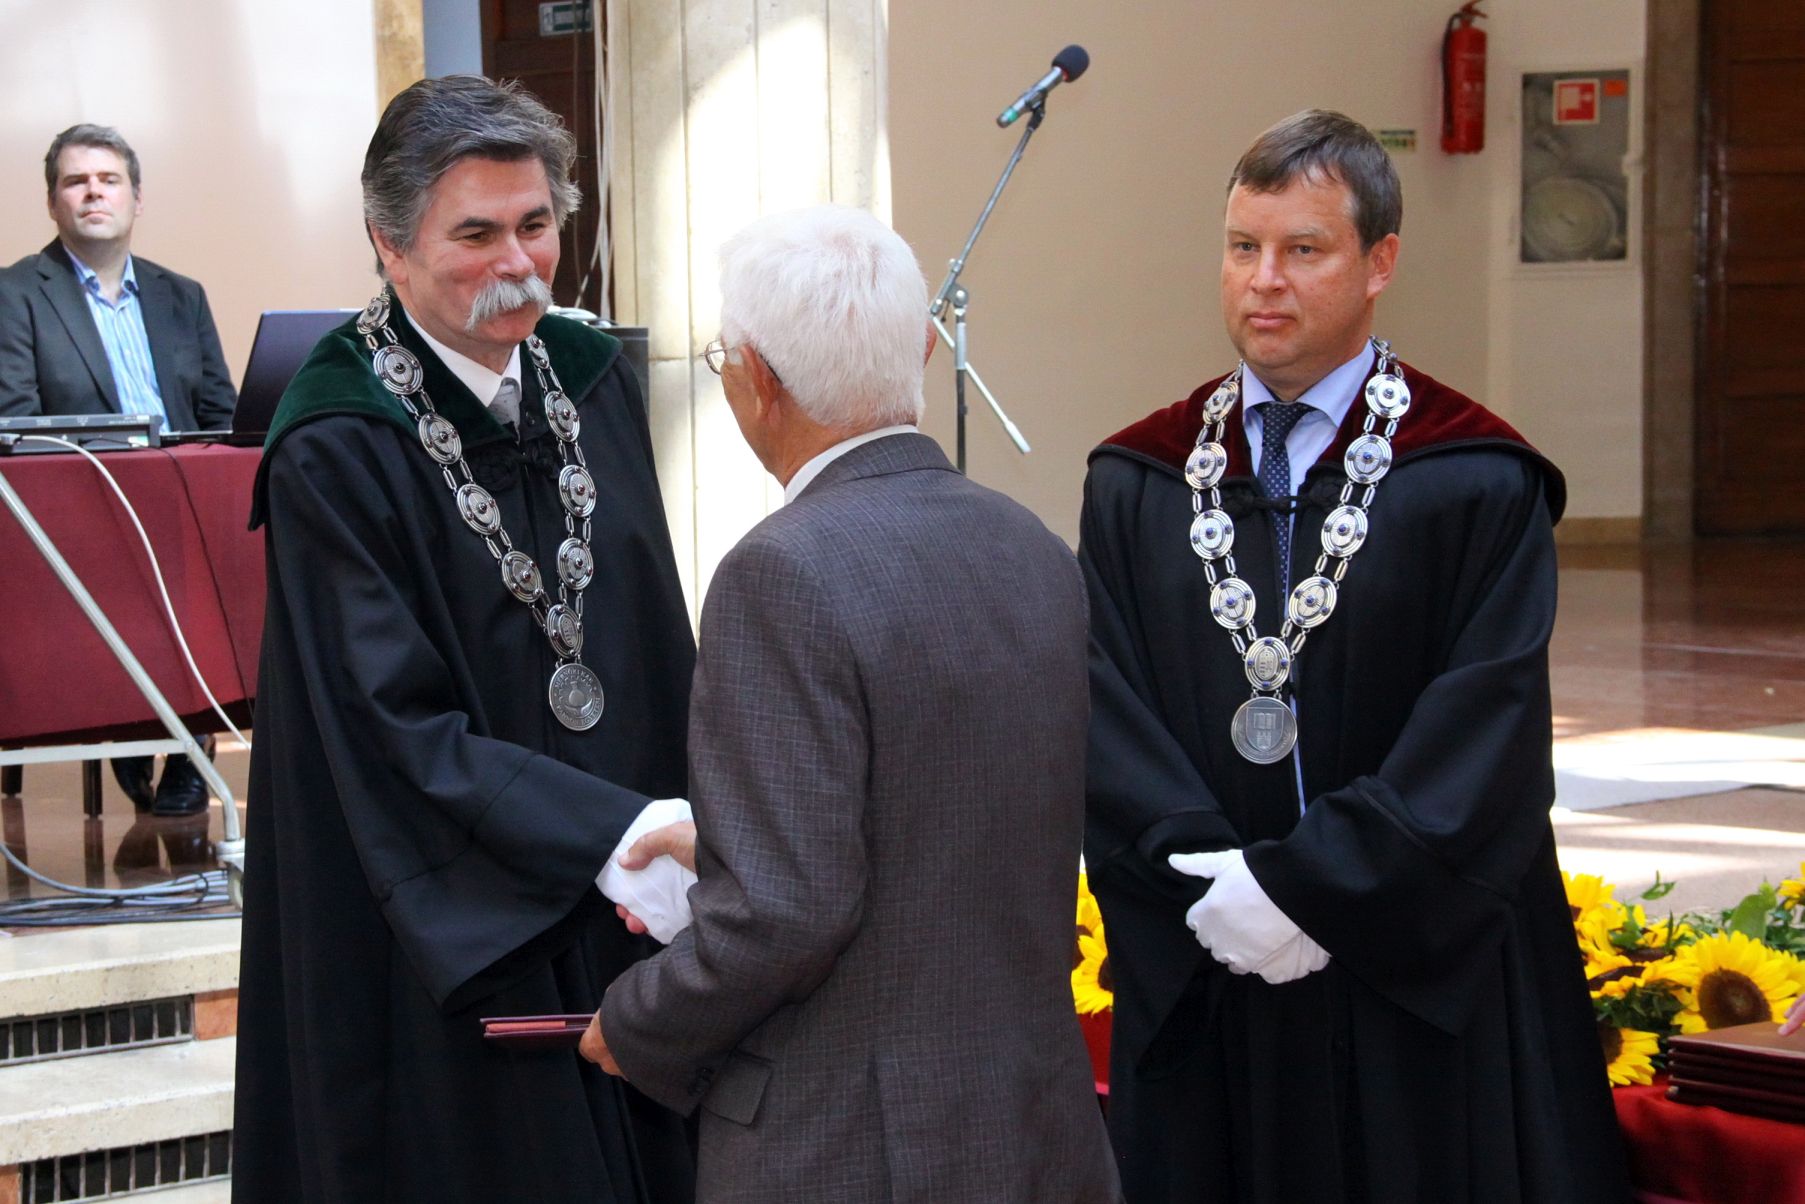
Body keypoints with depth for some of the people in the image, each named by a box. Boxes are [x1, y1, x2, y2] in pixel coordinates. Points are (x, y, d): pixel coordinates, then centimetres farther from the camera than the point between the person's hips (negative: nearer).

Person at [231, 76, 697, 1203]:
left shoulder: (594, 384, 4)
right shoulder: (334, 454, -15)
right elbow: (401, 735, -19)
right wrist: (614, 836, -25)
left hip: (629, 899, 6)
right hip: (452, 931, -6)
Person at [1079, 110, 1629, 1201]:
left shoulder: (1479, 489, -4)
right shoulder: (1134, 486, 7)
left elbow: (1487, 744, -11)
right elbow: (1106, 722, -1)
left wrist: (1306, 889, -16)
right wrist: (1216, 888, -14)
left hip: (1422, 994, -2)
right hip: (1198, 992, 3)